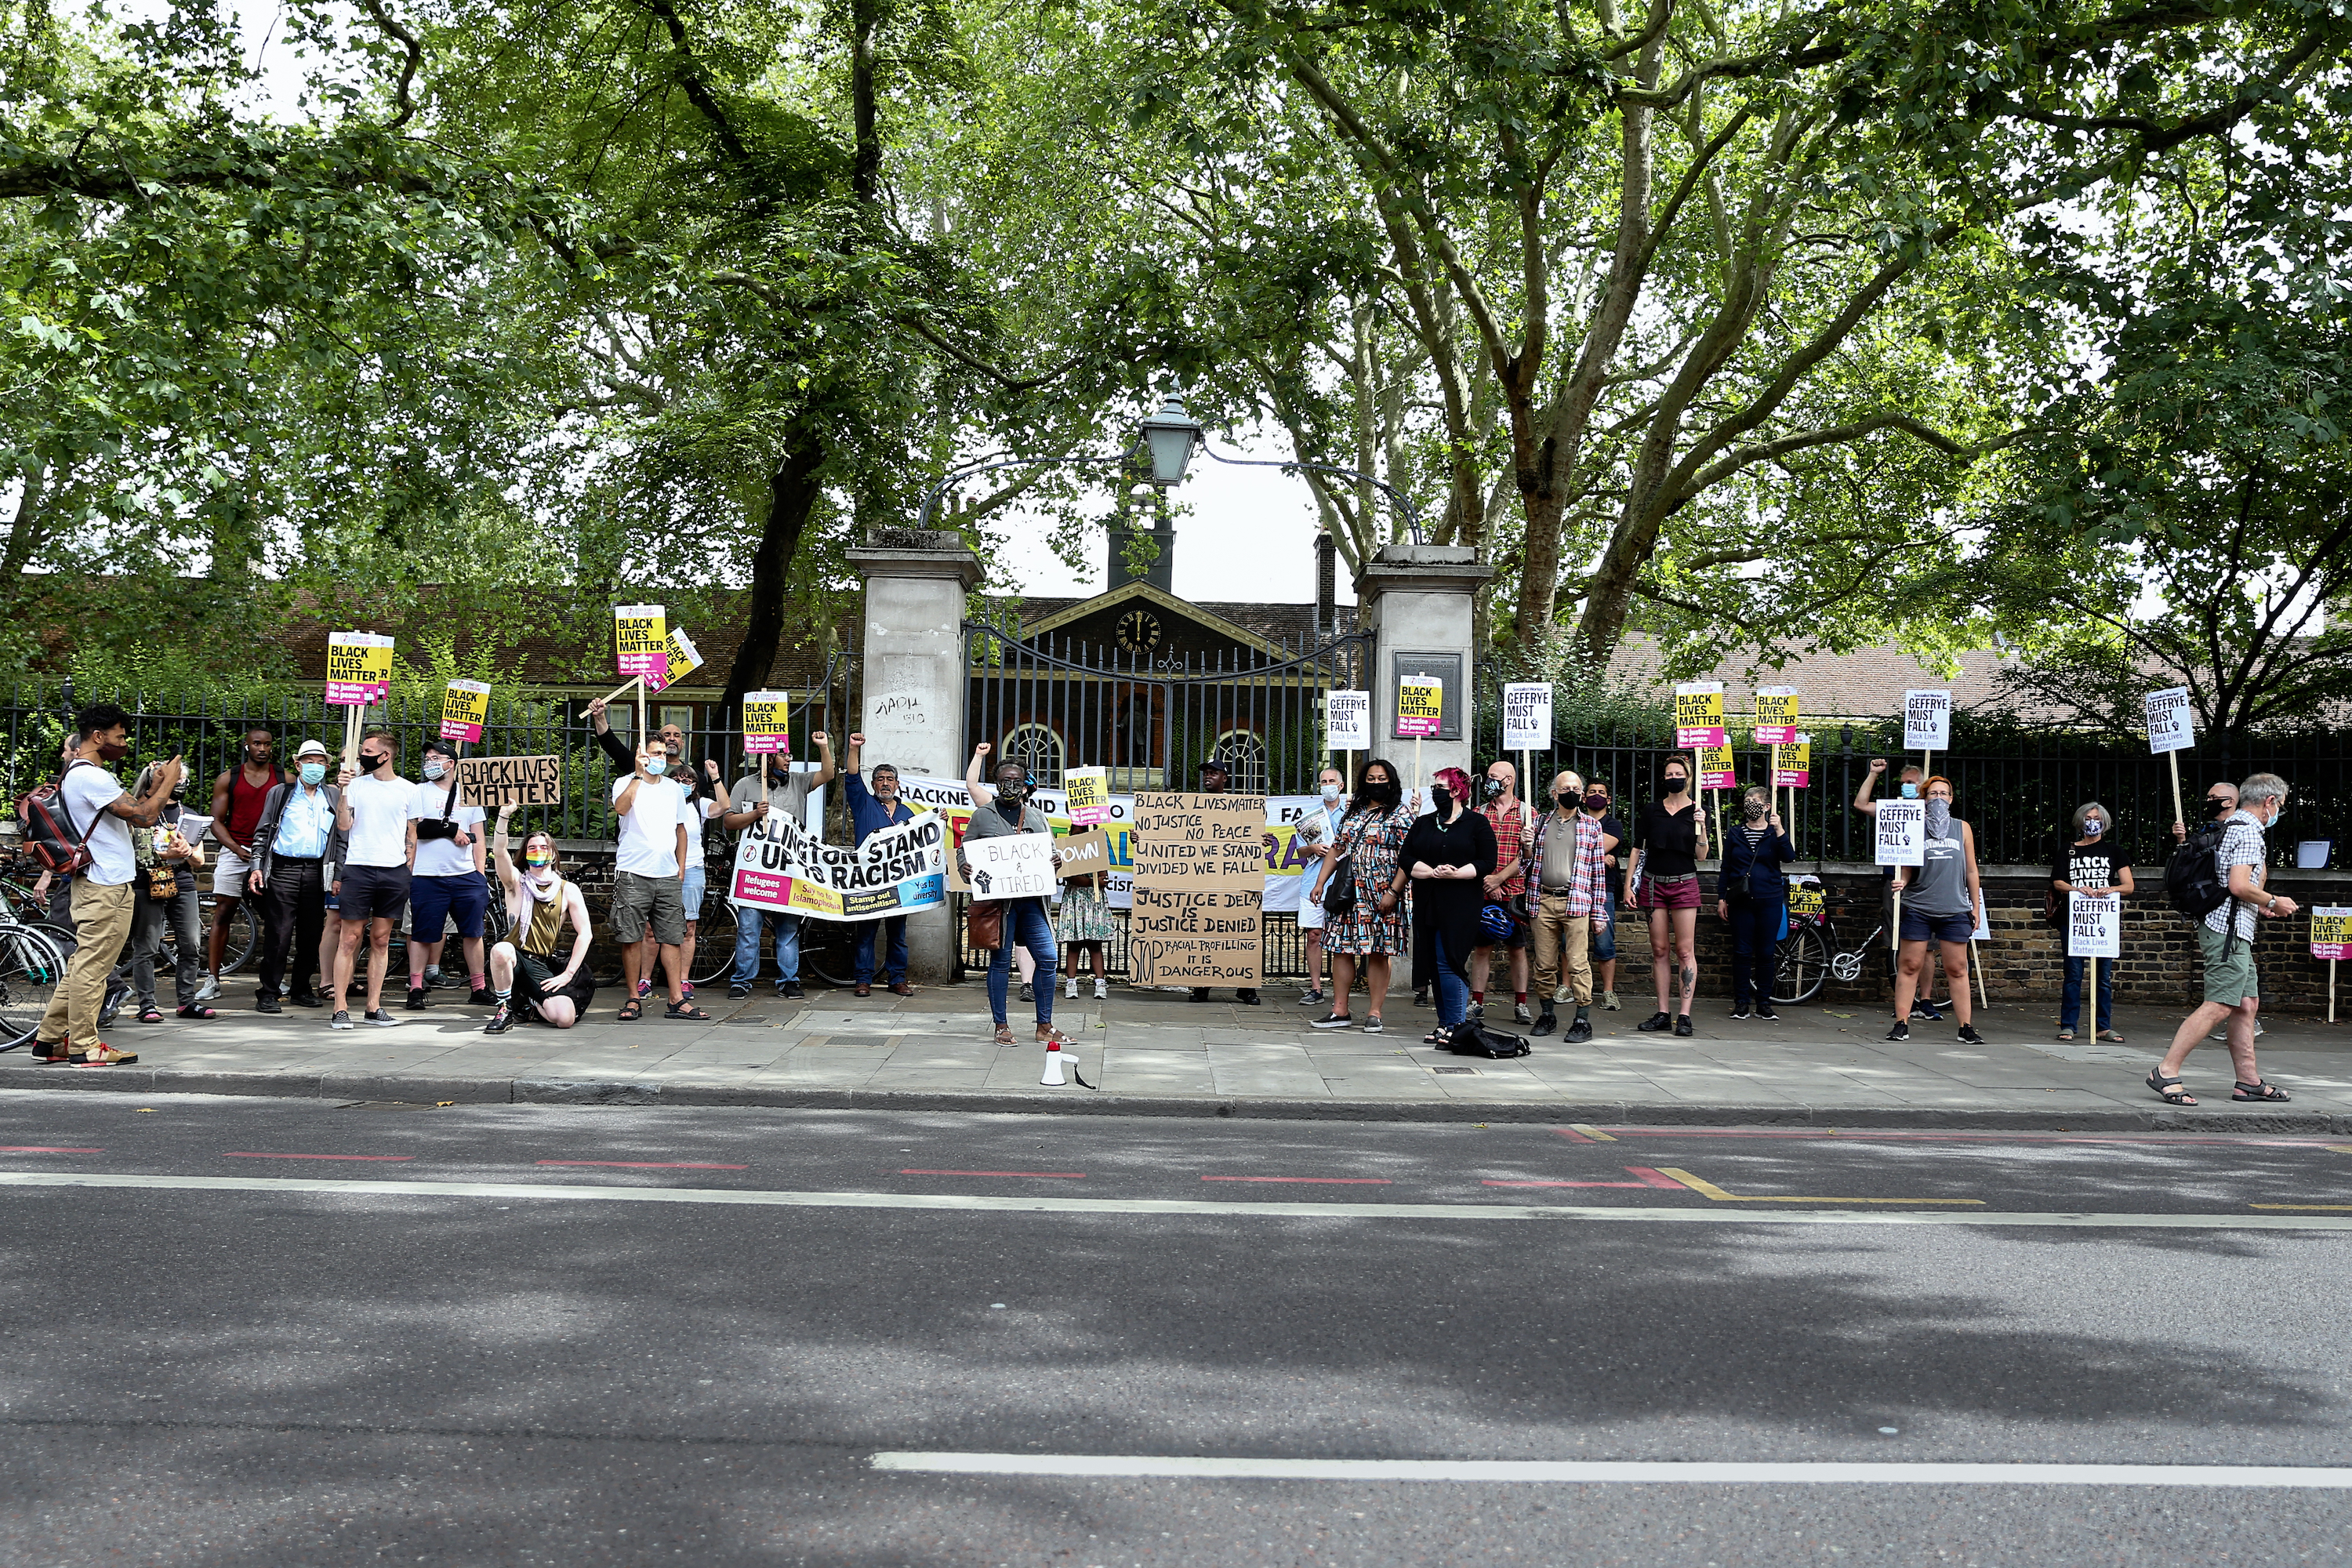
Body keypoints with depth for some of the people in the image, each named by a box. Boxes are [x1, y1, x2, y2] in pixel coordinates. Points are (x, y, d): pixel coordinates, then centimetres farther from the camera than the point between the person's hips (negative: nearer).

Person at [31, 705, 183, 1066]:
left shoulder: (75, 774, 18)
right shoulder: (91, 777, -16)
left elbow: (127, 812, 20)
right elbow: (143, 817, -20)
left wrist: (152, 788, 13)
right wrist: (169, 782, -7)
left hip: (94, 883, 11)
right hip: (107, 887, -11)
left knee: (82, 964, 14)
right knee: (92, 966, -5)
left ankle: (50, 1039, 18)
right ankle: (84, 1047, -1)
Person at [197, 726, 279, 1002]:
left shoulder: (285, 779, 7)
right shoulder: (228, 779, 7)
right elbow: (217, 822, 5)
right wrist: (237, 849, -11)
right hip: (234, 851, 0)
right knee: (222, 914, -2)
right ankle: (212, 980, 1)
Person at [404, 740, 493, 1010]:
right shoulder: (419, 792, 4)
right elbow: (415, 831, -7)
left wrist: (480, 874, 8)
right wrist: (453, 830, -11)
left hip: (467, 876, 3)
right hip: (428, 877, -3)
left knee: (473, 933, 5)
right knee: (422, 935, 0)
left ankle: (478, 989, 13)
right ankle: (415, 990, 7)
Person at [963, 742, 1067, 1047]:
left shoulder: (1037, 817, 16)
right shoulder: (983, 815, 7)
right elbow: (964, 850, 8)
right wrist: (966, 868, -14)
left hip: (1032, 899, 3)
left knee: (1048, 958, -1)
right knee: (1001, 960, 1)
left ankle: (1045, 1027, 9)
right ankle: (1002, 1026, 11)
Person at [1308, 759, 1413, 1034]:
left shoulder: (1400, 815, -2)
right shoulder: (1353, 813, 16)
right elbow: (1336, 849, 19)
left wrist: (1393, 891, -18)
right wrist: (1320, 883, 12)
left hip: (1380, 896, -5)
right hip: (1346, 892, 6)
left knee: (1377, 953, -3)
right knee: (1341, 949, 4)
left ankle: (1374, 1014, 2)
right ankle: (1340, 1011, 9)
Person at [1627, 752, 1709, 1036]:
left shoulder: (1696, 811, 3)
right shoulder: (1651, 810, 9)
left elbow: (1701, 856, -1)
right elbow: (1638, 848, 11)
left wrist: (1701, 828, -16)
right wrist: (1629, 884, 5)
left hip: (1684, 884, -2)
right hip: (1653, 883, 2)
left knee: (1685, 951, -5)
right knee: (1659, 950, 4)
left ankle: (1684, 1015, -4)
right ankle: (1663, 1014, 8)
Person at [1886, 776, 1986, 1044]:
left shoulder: (1962, 828, 12)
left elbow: (1971, 871, 14)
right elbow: (1906, 866, 7)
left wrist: (1975, 908, 12)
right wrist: (1901, 881, -15)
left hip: (1955, 911, 1)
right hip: (1918, 909, -1)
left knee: (1957, 969, 3)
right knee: (1909, 966, -1)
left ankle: (1966, 1028, 7)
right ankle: (1901, 1024, 4)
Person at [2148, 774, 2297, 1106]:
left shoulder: (2230, 826, 19)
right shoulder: (2248, 831, -12)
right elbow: (2239, 885, -22)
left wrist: (2259, 907, 25)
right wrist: (2274, 903, -6)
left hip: (2227, 927, 11)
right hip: (2229, 929, -11)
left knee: (2248, 1004, 12)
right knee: (2218, 1006, -13)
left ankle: (2249, 1081, 15)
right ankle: (2166, 1072, -15)